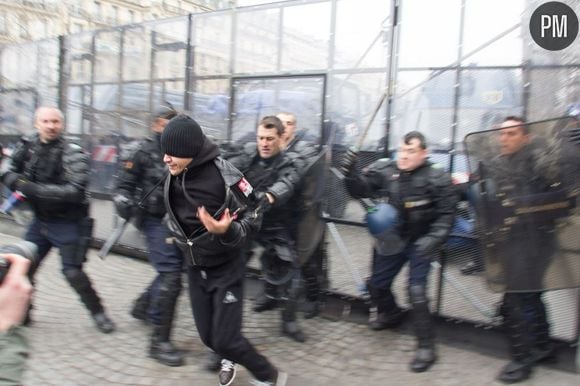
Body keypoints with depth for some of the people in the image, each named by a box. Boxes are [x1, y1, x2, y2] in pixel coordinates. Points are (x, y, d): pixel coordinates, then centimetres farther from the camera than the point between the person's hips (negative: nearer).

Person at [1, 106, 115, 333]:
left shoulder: (74, 155, -16)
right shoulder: (27, 147, 1)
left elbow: (75, 191, -26)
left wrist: (34, 189, -30)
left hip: (68, 224, -5)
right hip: (40, 221, 5)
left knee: (73, 272, -4)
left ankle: (98, 312, 15)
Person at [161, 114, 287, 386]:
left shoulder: (224, 174, -25)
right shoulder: (173, 176, -6)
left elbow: (253, 216, -18)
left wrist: (227, 232, -35)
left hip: (226, 269, -5)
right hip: (195, 270, 5)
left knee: (225, 339, -6)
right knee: (208, 336, 13)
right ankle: (229, 359, 49)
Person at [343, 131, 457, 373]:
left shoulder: (437, 179, -17)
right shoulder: (385, 171, -11)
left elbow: (446, 215, -12)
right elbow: (360, 189, -7)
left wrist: (433, 238, -25)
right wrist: (350, 175, -27)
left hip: (420, 243, -4)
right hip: (391, 239, 5)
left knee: (417, 292, -12)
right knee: (377, 284, 17)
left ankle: (426, 346, 7)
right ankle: (391, 314, 50)